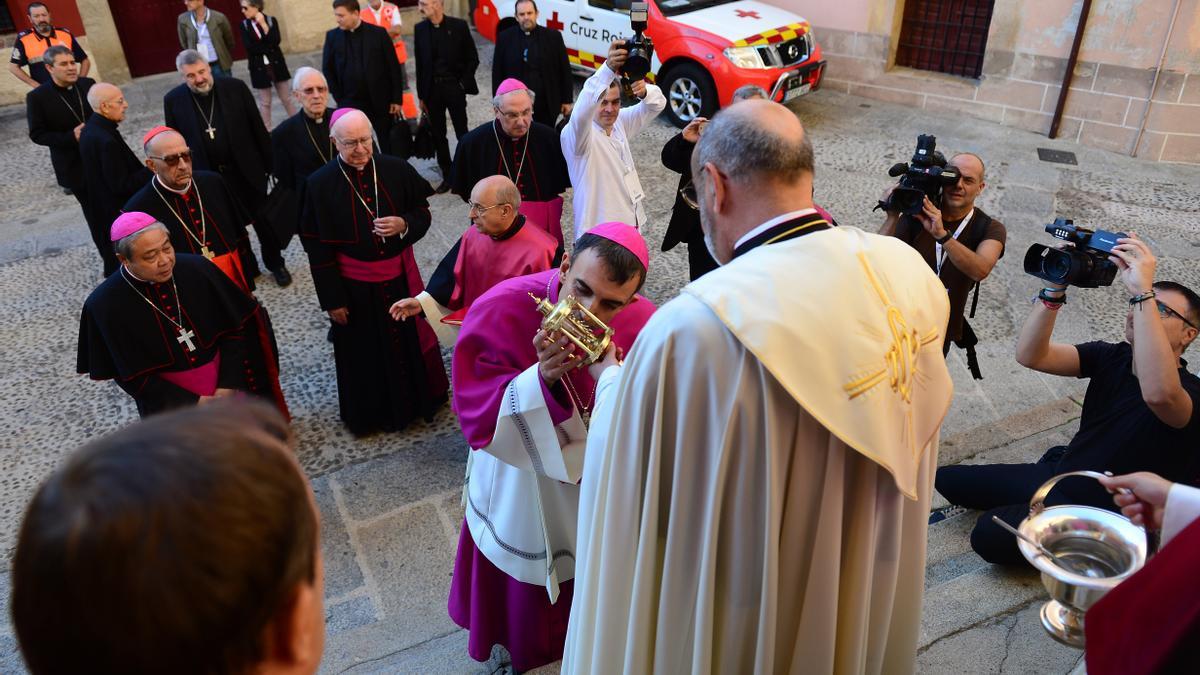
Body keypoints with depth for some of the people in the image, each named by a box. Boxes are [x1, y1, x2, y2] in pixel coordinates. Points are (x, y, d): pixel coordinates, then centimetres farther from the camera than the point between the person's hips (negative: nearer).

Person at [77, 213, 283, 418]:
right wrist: (195, 404, -17)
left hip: (228, 387, 2)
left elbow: (233, 329, -7)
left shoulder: (197, 269, -15)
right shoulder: (106, 304, -18)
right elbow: (132, 375, -12)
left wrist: (227, 386, -15)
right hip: (171, 406, -2)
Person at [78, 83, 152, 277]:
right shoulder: (106, 141, -27)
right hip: (116, 216, -10)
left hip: (102, 212, 10)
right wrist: (152, 170, -19)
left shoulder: (91, 129, 3)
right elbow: (122, 186, -24)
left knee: (114, 262, 24)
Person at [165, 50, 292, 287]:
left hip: (247, 170, -1)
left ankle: (276, 263, 33)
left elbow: (258, 129, -4)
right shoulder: (173, 100, -6)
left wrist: (272, 163, -3)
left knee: (264, 220, 12)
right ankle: (246, 268, 32)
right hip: (210, 177, 1)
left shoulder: (236, 87, -10)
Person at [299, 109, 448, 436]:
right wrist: (331, 299, -7)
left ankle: (422, 397, 41)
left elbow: (423, 212, 4)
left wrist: (404, 225, -20)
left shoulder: (396, 169, -8)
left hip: (400, 276, 2)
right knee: (366, 353, 13)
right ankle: (374, 412, 36)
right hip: (355, 286, -2)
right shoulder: (320, 183, -12)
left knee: (411, 339, 17)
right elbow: (318, 247, -8)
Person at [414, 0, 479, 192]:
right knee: (438, 135, 8)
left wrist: (463, 83, -7)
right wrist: (421, 95, 7)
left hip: (454, 87, -3)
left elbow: (473, 58, -1)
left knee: (462, 133, 2)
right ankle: (447, 176, 18)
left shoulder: (458, 26, -6)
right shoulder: (420, 29, 4)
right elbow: (420, 64, 8)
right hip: (432, 89, 3)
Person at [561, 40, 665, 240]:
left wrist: (644, 91, -20)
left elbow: (658, 103, 6)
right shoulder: (575, 133, -15)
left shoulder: (620, 123, 7)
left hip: (631, 225, 7)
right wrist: (608, 69, -50)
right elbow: (581, 113, -37)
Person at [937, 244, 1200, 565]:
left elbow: (1159, 394, -50)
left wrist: (1142, 290, -49)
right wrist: (1055, 287, -31)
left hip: (1099, 514, -7)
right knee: (946, 478, 5)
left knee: (989, 534, -28)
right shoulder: (1112, 357, -2)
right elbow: (1029, 354, -17)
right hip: (1057, 472, 7)